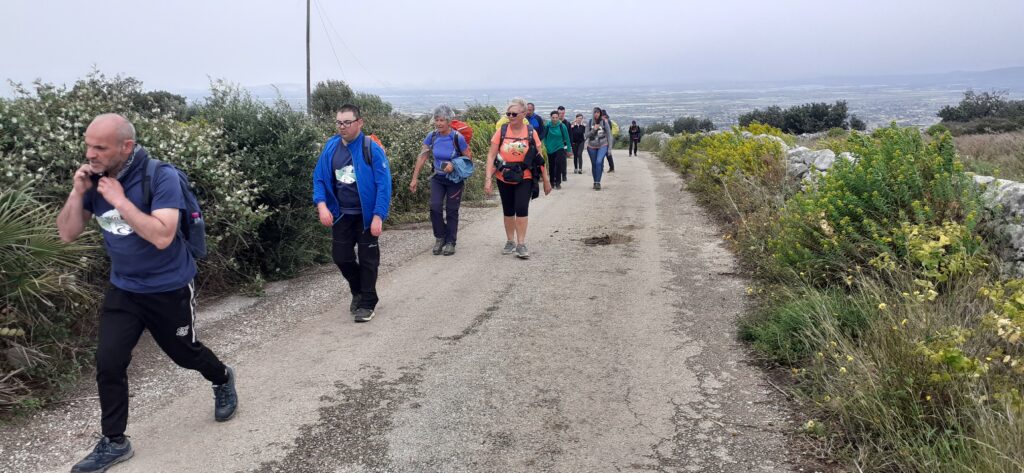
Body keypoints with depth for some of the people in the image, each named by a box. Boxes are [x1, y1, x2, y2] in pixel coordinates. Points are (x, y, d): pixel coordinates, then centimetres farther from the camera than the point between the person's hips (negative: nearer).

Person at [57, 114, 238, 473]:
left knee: (184, 353, 15)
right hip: (122, 289, 5)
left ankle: (222, 380, 47)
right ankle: (114, 442, 15)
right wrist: (77, 193, -18)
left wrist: (120, 200, -32)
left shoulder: (161, 176, -23)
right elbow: (67, 234, -3)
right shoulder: (94, 177, -5)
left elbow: (162, 236, -33)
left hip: (169, 289, -4)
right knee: (108, 363, -2)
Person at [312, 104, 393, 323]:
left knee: (367, 259, 4)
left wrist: (378, 216, -22)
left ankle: (367, 303, 18)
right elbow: (319, 178, 6)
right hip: (341, 215, 5)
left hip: (366, 215, -5)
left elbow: (383, 184, -17)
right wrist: (322, 205, -10)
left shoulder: (371, 148, -15)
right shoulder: (330, 148, 0)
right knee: (340, 256, 10)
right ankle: (358, 291, 36)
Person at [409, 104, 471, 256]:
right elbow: (422, 157, -3)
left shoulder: (457, 137, -19)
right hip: (438, 178, 2)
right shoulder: (432, 136, -9)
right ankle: (440, 237, 8)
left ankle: (450, 242, 18)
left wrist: (454, 166, -26)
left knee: (452, 210, 4)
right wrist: (415, 178, -4)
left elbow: (469, 157, -10)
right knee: (435, 207, -13)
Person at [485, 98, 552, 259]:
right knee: (508, 210, 13)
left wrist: (546, 180, 2)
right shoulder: (501, 131, -5)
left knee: (521, 208, -15)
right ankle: (510, 242, 28)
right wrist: (488, 179, -14)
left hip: (524, 178, -2)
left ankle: (521, 244, -5)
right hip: (504, 178, 2)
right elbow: (491, 155, -7)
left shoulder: (531, 133, -6)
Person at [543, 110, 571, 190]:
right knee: (551, 166, 10)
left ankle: (558, 182, -10)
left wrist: (568, 149, 1)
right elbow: (544, 137, 2)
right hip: (550, 149, 2)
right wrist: (544, 145, -4)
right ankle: (552, 182, 26)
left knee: (558, 164, -18)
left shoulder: (562, 126, -8)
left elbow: (566, 138, -1)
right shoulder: (547, 125, -8)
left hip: (559, 148, -2)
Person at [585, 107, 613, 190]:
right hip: (592, 146, 2)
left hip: (602, 146, -2)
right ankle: (595, 182, 23)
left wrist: (609, 147, -1)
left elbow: (609, 134, 1)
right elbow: (587, 135, 0)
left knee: (599, 162, -21)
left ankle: (598, 182, -19)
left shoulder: (604, 122, -4)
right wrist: (594, 130, -17)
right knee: (594, 165, 8)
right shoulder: (589, 122, 0)